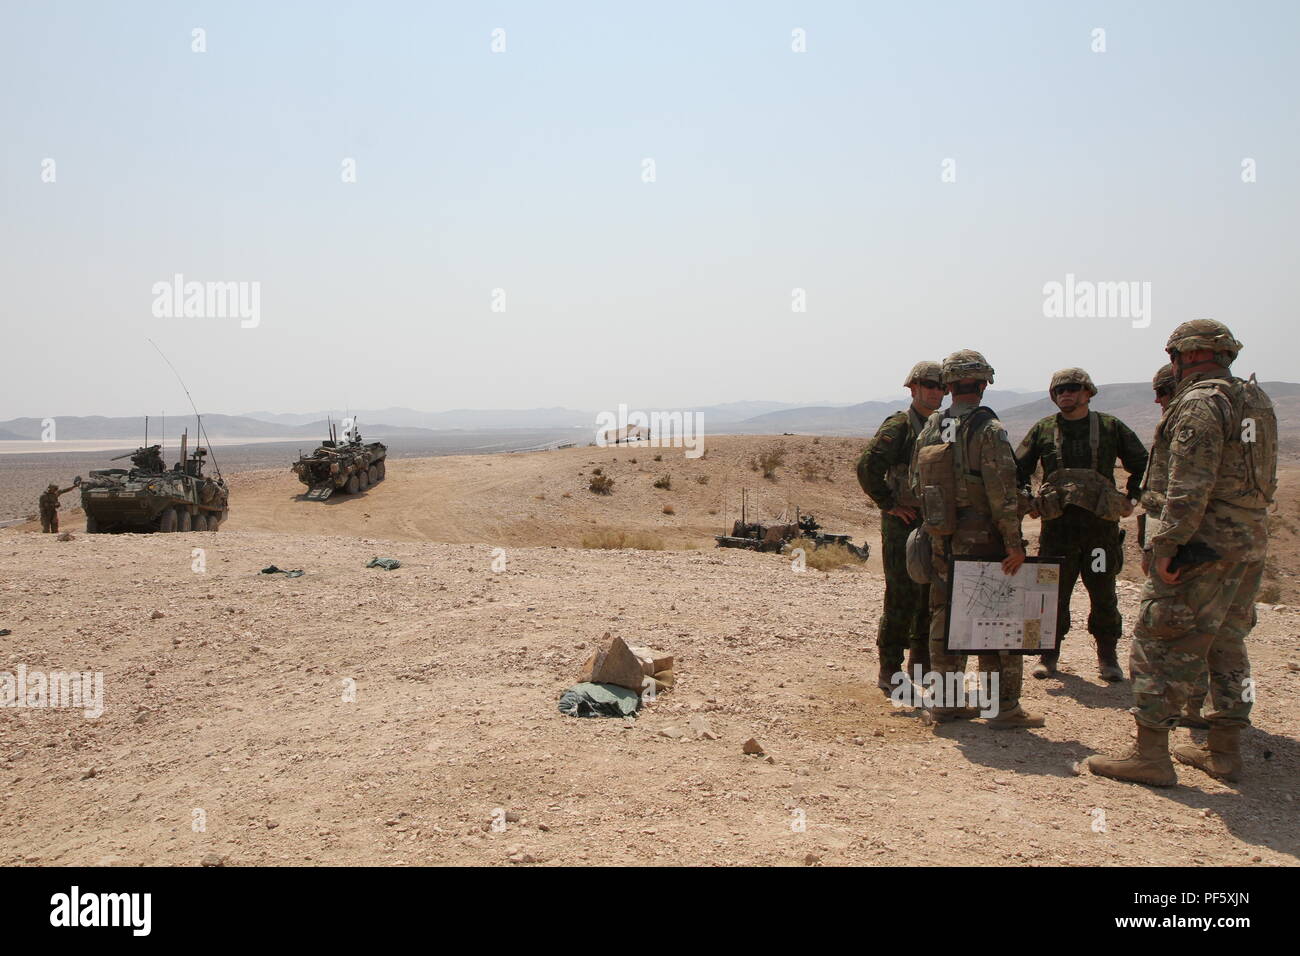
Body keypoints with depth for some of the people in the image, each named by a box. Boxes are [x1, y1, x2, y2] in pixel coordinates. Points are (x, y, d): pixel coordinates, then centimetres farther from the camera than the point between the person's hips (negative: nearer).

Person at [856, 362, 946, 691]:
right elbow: (867, 467, -19)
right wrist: (888, 504, -15)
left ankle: (922, 664, 25)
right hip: (903, 524, -7)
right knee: (902, 598, -6)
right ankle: (889, 672, 2)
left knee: (934, 597, 12)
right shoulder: (899, 425, -10)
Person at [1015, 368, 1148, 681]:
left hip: (1101, 525, 0)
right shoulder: (1043, 430, 6)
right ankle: (1049, 653, 18)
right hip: (1057, 525, 0)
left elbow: (1142, 464, 15)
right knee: (1054, 593, 4)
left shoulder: (1111, 427, 5)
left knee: (1103, 596, 6)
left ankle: (1107, 656, 19)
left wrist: (1131, 498, 6)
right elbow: (1018, 470, 13)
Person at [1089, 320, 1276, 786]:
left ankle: (1150, 755, -2)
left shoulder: (1200, 403, -14)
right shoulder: (1256, 401, 14)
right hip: (1250, 543, 9)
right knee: (1227, 645, 17)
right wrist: (1247, 528, 21)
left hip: (1204, 543, -9)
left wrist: (1166, 545, -20)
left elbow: (1188, 487, -22)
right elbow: (1264, 481, 18)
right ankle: (1224, 751, 24)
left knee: (1159, 643, -4)